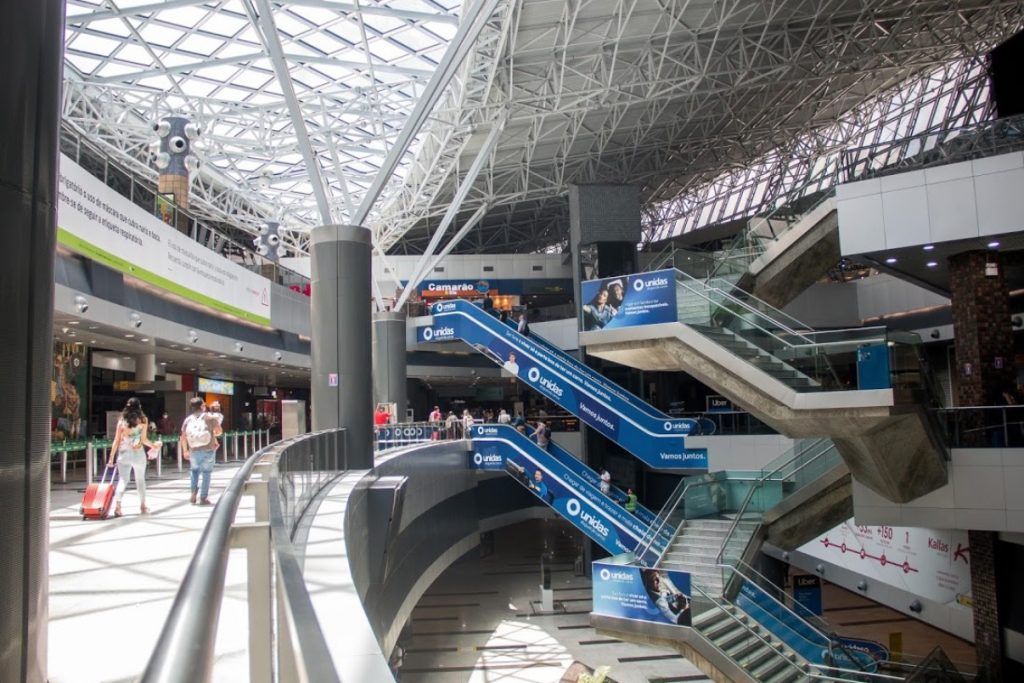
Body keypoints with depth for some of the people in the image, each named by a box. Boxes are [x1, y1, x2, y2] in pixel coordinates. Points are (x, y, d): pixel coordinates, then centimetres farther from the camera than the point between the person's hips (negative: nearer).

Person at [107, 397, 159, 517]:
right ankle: (142, 506, 21)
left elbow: (116, 440, 0)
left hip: (123, 454, 1)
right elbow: (144, 439, -5)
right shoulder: (143, 420, -2)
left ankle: (117, 506, -13)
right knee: (140, 480, 13)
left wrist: (111, 457, 3)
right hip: (138, 453, -1)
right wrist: (153, 445, 14)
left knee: (122, 480, 3)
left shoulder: (122, 420, 1)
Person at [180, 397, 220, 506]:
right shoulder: (210, 417, -5)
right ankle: (203, 498, 6)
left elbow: (183, 437, 3)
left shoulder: (188, 419, 2)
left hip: (194, 451, 3)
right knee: (206, 473, 5)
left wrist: (185, 451, 11)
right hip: (208, 450, -3)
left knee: (194, 470, 24)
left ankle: (194, 493, 13)